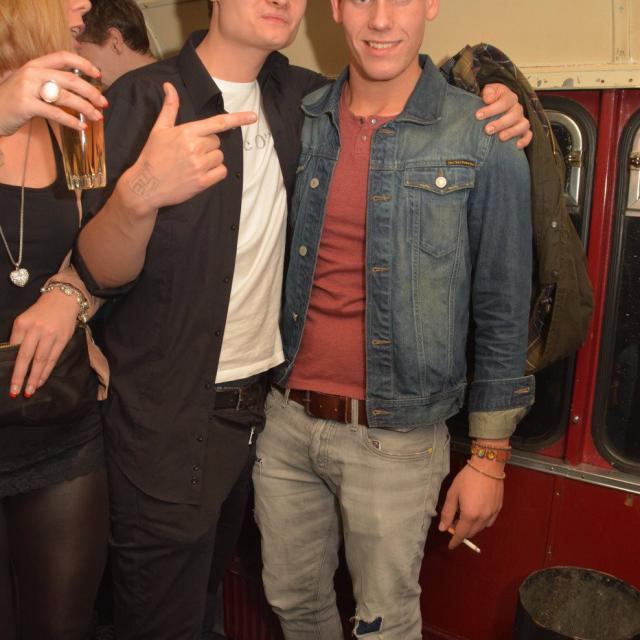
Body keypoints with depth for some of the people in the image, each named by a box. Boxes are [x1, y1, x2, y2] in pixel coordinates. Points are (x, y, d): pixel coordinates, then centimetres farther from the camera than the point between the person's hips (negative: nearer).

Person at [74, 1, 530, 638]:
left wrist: (494, 109, 0)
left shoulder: (303, 98, 4)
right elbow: (101, 274, -15)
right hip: (167, 413, -5)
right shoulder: (141, 100, -11)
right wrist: (139, 194, -38)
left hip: (264, 395, 6)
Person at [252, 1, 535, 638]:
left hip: (393, 436, -3)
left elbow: (501, 312, -5)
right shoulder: (302, 123, 2)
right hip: (287, 419, 4)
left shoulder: (483, 139, -9)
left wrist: (489, 456, -4)